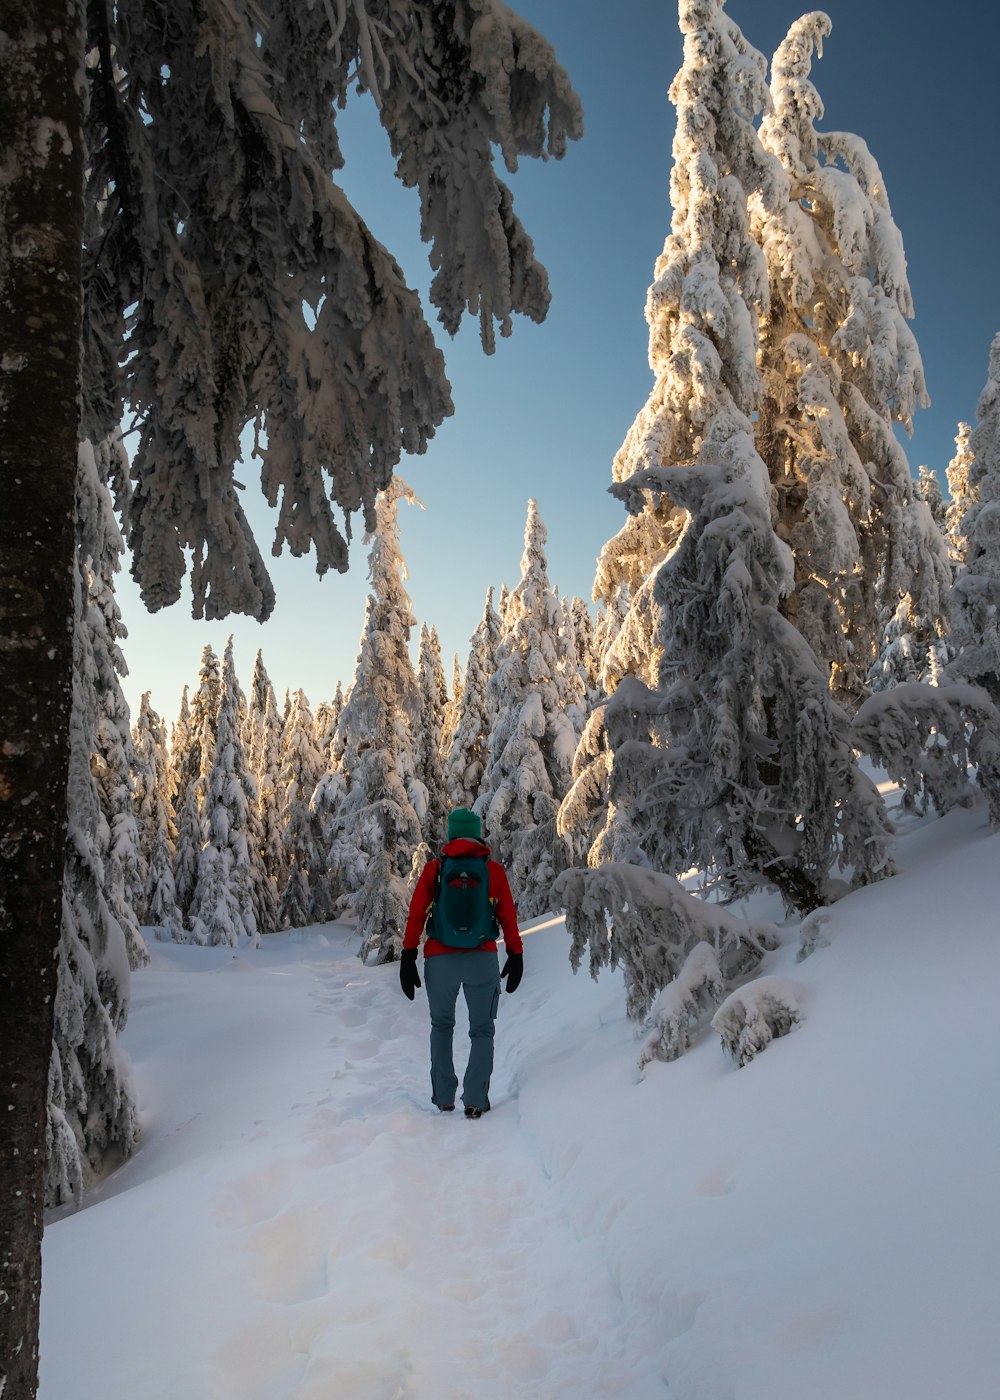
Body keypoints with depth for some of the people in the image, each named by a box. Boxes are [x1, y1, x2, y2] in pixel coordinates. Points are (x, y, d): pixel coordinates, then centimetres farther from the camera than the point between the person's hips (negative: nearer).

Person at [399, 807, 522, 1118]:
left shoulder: (433, 868, 1)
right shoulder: (494, 870, 1)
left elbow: (416, 915, -3)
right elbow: (508, 918, 2)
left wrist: (408, 959, 0)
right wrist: (515, 957, 11)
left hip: (440, 961, 1)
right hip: (483, 961, 0)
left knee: (442, 1026, 22)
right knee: (482, 1030, 14)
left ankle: (443, 1098, 21)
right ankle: (475, 1101, 3)